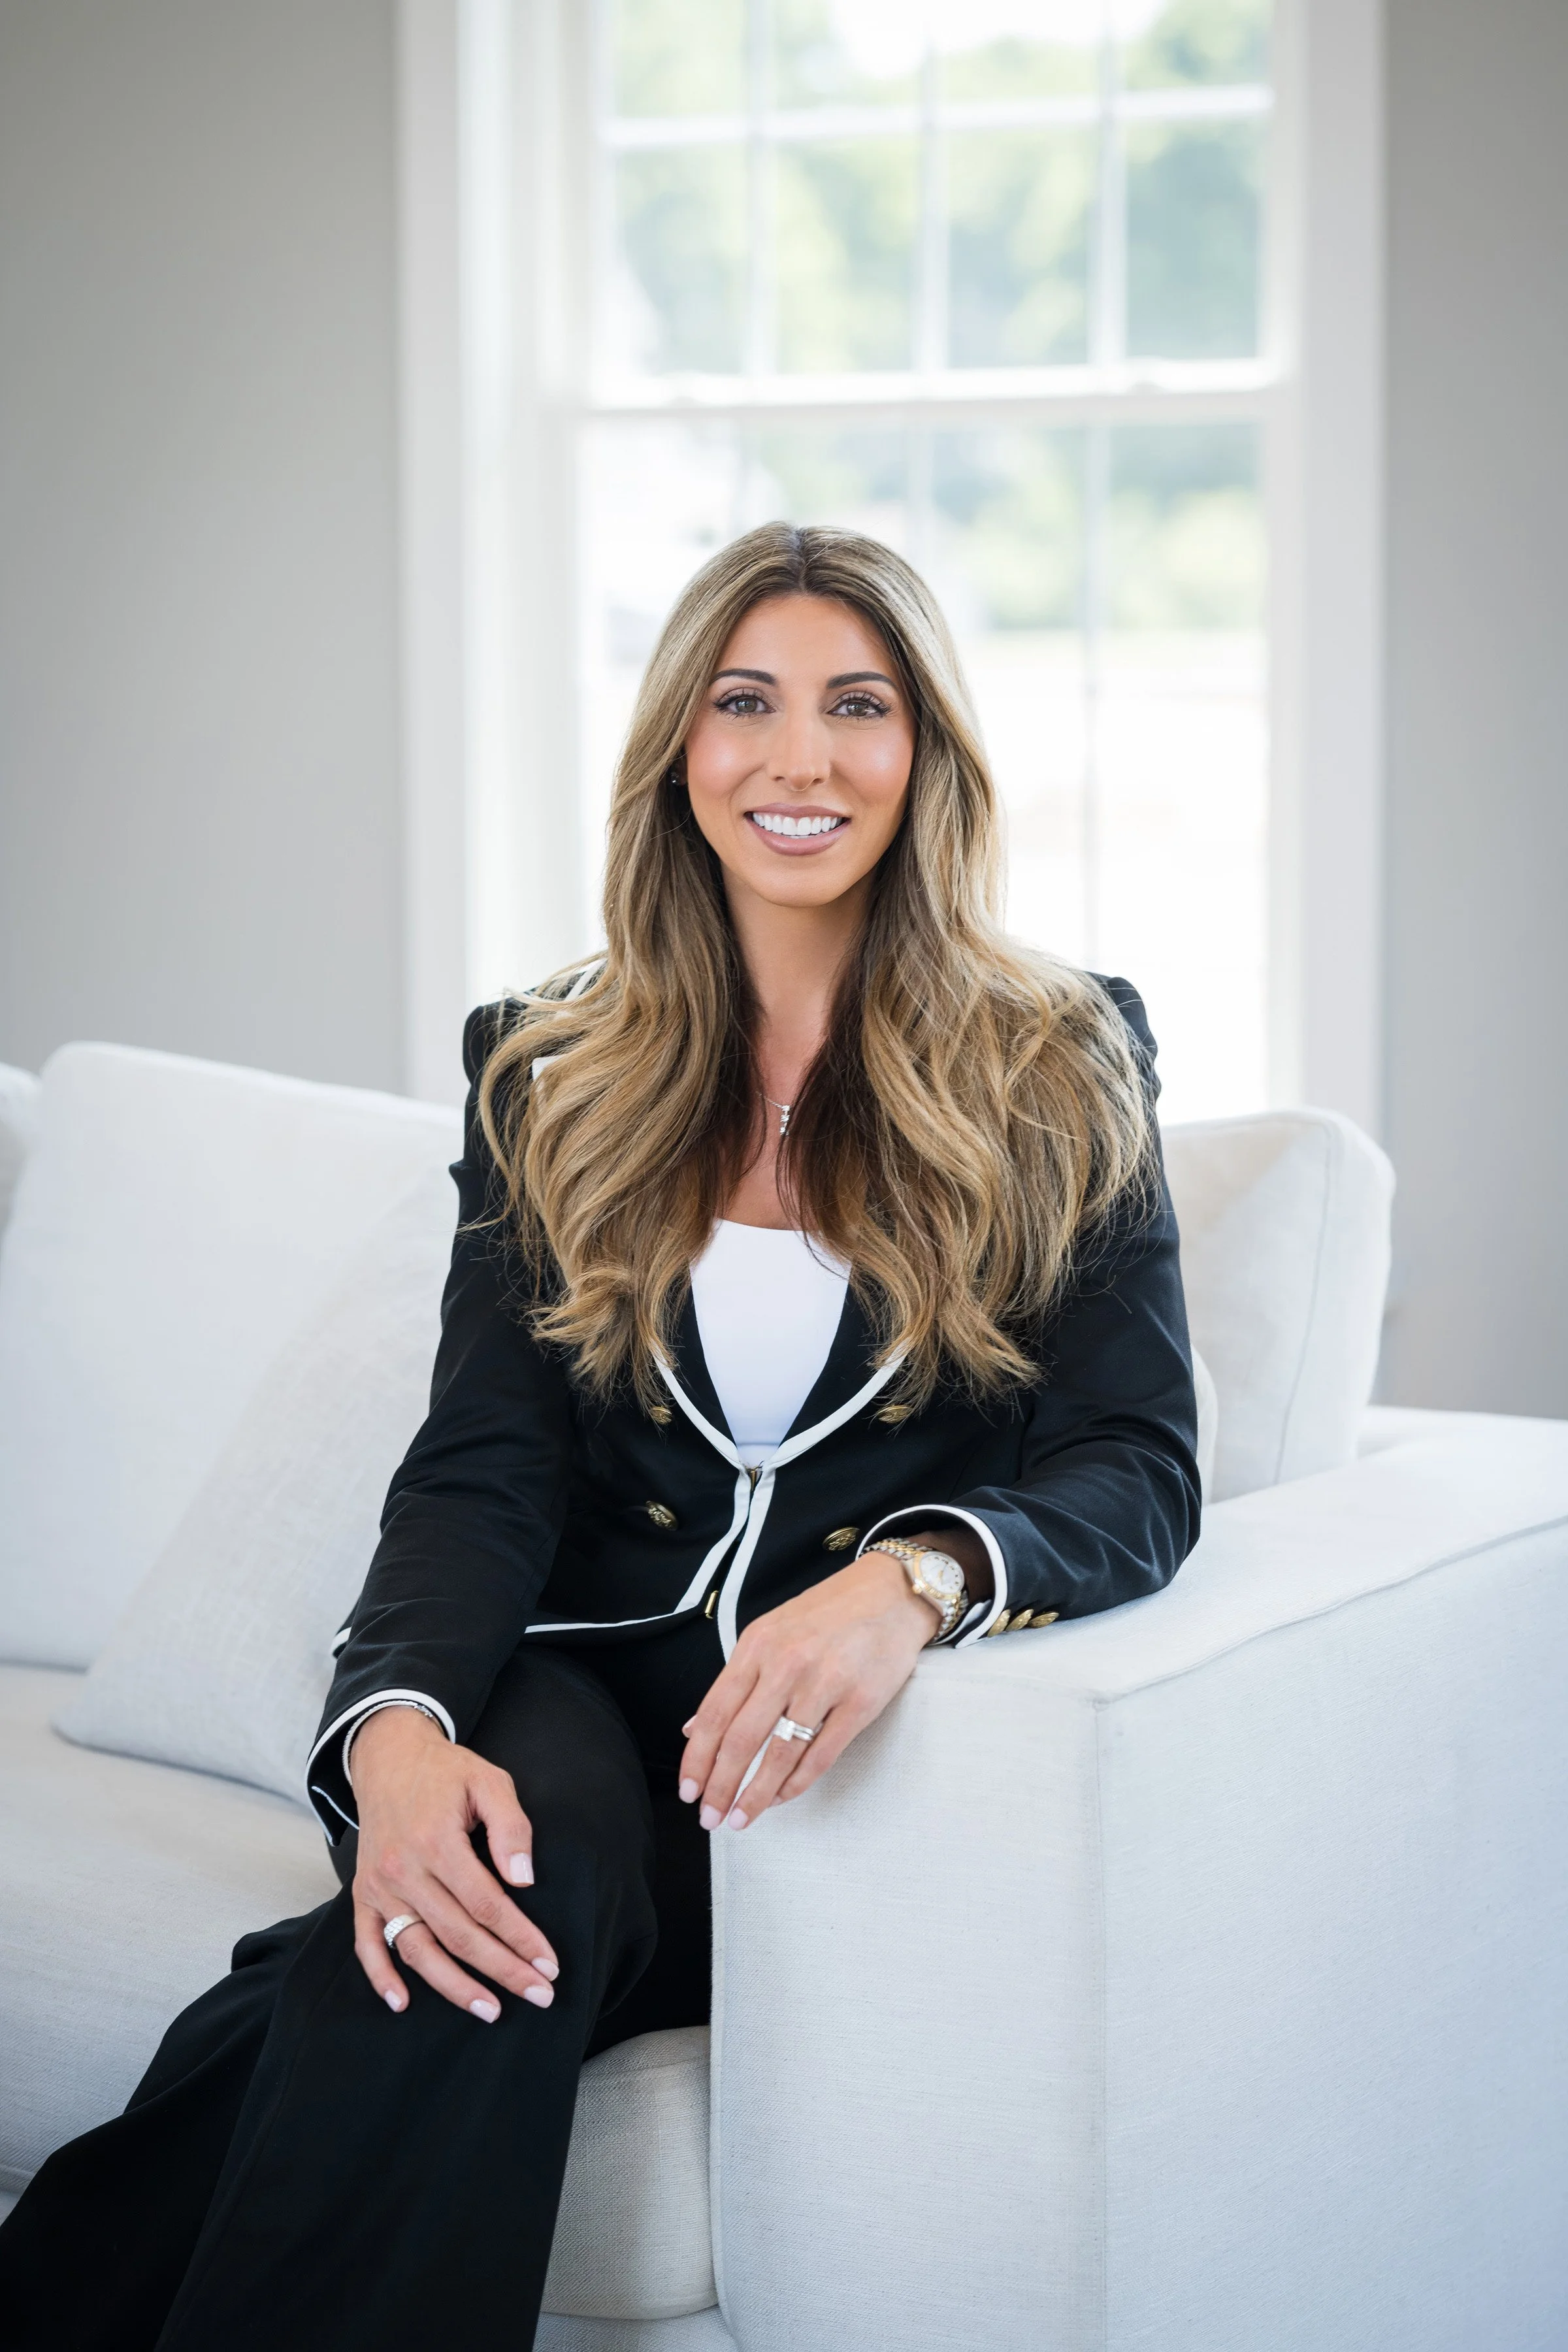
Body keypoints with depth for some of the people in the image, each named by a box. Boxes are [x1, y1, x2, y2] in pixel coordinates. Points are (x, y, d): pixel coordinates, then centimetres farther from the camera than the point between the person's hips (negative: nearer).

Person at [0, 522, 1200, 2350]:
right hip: (588, 1685, 2)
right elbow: (482, 1472, 0)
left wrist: (913, 1577, -28)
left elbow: (1139, 1466, -4)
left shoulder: (1064, 1070, 6)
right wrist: (395, 1723, -23)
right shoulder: (547, 1073, 11)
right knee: (505, 1852, -36)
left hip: (851, 1755, -2)